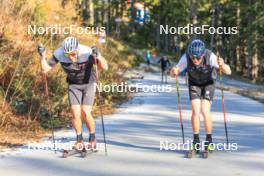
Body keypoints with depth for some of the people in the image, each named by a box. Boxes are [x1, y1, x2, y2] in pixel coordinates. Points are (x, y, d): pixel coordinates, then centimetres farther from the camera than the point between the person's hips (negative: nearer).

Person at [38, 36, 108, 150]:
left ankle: (92, 138, 11)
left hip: (89, 84, -2)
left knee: (85, 113, -12)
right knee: (75, 113, -8)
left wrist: (98, 56, -47)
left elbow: (104, 67, -30)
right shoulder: (59, 54, -23)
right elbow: (45, 69, -15)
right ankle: (79, 140, 12)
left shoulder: (87, 52, -30)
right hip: (73, 85, 2)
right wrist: (43, 56, -30)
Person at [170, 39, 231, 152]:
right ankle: (196, 140, 3)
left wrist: (222, 65, -59)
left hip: (208, 83, -1)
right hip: (194, 83, 1)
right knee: (195, 111, -13)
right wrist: (174, 71, -49)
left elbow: (228, 72, -37)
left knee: (205, 111, -15)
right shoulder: (186, 58, -31)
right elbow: (173, 74, -25)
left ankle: (209, 140, 3)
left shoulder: (210, 57, -35)